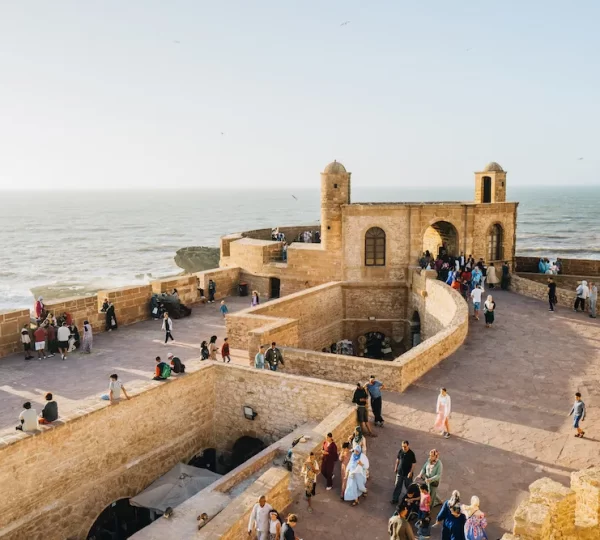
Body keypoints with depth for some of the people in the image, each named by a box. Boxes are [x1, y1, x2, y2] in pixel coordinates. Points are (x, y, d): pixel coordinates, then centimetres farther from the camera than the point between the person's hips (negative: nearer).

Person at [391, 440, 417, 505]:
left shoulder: (411, 453, -18)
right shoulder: (400, 451, -7)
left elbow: (413, 464, -13)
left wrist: (411, 472, -18)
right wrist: (395, 468, 10)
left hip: (407, 473, -3)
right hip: (400, 472, 3)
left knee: (408, 487, 13)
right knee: (397, 486, 8)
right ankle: (395, 499, 19)